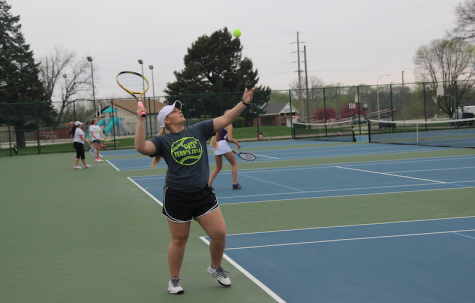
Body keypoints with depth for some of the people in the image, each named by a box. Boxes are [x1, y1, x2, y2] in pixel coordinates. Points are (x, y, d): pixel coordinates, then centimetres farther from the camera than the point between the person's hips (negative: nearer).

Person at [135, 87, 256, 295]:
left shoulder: (198, 130, 4)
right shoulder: (163, 141, -4)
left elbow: (225, 119, 1)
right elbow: (141, 147, -22)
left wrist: (244, 103, -7)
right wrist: (140, 121, -27)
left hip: (203, 194, 3)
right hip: (177, 197, -3)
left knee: (219, 233, -2)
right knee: (179, 239, 8)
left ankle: (216, 268, 26)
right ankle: (174, 280, 27)